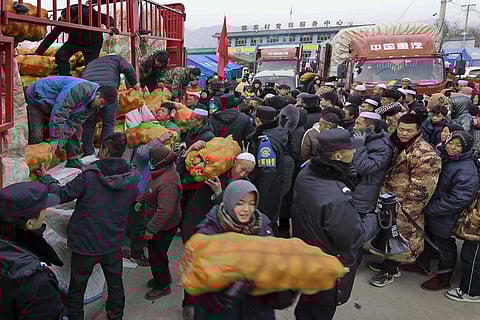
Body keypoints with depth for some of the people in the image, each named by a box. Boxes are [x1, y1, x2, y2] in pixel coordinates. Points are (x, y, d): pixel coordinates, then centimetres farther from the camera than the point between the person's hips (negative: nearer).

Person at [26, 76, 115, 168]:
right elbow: (59, 112, -40)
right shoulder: (79, 90, -38)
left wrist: (60, 142, -26)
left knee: (75, 128, 1)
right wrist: (55, 139, -38)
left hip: (55, 104, 8)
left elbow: (74, 123, -14)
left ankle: (73, 161, 9)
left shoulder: (93, 105, -10)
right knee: (36, 135, -14)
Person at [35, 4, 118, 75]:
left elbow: (107, 18, -18)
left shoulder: (88, 14, -30)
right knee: (60, 56, -17)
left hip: (92, 43, -2)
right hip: (74, 41, 3)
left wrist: (111, 26, -41)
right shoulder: (62, 22, -21)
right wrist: (38, 52, -21)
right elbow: (51, 37, -17)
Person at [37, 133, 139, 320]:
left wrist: (45, 178, 6)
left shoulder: (88, 177, -23)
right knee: (115, 284, 24)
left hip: (85, 245, -3)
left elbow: (60, 195, -11)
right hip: (114, 245, 3)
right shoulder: (132, 180, -11)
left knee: (76, 290, 18)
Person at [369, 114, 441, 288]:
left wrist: (406, 211, -19)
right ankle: (389, 263, 39)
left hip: (406, 206, -8)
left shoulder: (425, 154, -22)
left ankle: (390, 271, 23)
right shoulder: (397, 145, 4)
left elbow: (419, 189, -23)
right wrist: (384, 194, 14)